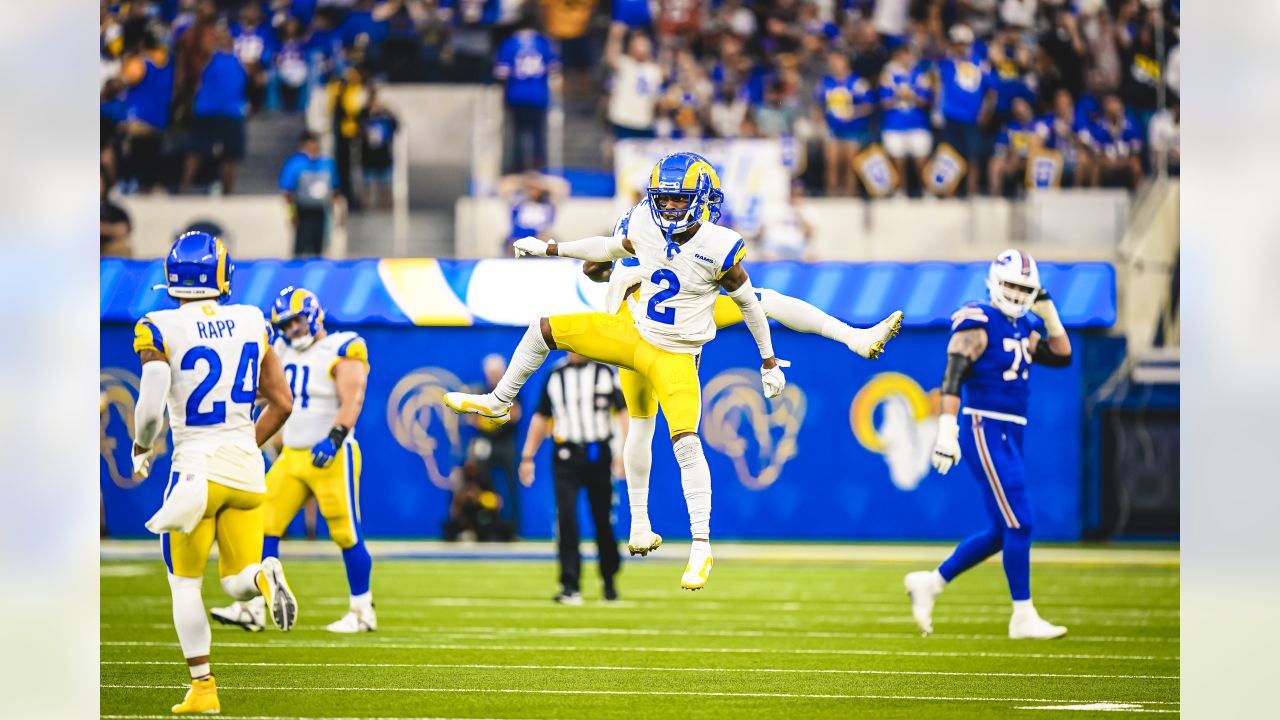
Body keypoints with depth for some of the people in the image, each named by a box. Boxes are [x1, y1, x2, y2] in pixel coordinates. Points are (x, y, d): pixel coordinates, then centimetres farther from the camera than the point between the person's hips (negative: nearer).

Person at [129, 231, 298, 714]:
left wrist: (141, 449, 5)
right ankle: (265, 577, -23)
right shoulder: (251, 323, 4)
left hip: (196, 468, -3)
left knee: (185, 584, 13)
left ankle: (203, 688, 10)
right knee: (236, 582, 12)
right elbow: (282, 404, 7)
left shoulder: (161, 330, -10)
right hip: (246, 467, 3)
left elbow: (150, 409, -16)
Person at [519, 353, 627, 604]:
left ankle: (609, 582, 24)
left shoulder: (606, 372, 4)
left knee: (603, 520, 6)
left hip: (598, 456, -1)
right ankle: (570, 587, -14)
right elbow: (541, 417, 17)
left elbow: (624, 412, -3)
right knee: (566, 517, -12)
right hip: (566, 457, 1)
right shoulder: (555, 375, 12)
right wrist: (527, 456, 10)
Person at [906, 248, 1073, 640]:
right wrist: (946, 432, -26)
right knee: (1020, 525, -10)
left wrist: (1048, 313, 10)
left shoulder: (1024, 329, 15)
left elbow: (1061, 356, 20)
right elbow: (952, 380, -18)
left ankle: (929, 583, 19)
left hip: (1010, 438, 9)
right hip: (986, 432, -9)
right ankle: (1023, 617, -3)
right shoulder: (978, 325, -11)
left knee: (1000, 532, 10)